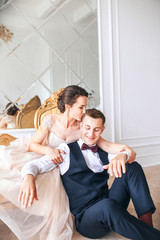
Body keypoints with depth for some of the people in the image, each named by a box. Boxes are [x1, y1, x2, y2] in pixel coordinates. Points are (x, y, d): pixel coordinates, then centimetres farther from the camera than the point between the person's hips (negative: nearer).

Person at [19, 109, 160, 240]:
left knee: (132, 167, -13)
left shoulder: (103, 153, 17)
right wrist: (29, 178, -28)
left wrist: (121, 156, -25)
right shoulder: (67, 150, 4)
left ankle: (146, 221, -17)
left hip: (110, 209, 5)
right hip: (85, 216, -4)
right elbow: (35, 165, -4)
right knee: (108, 205, -39)